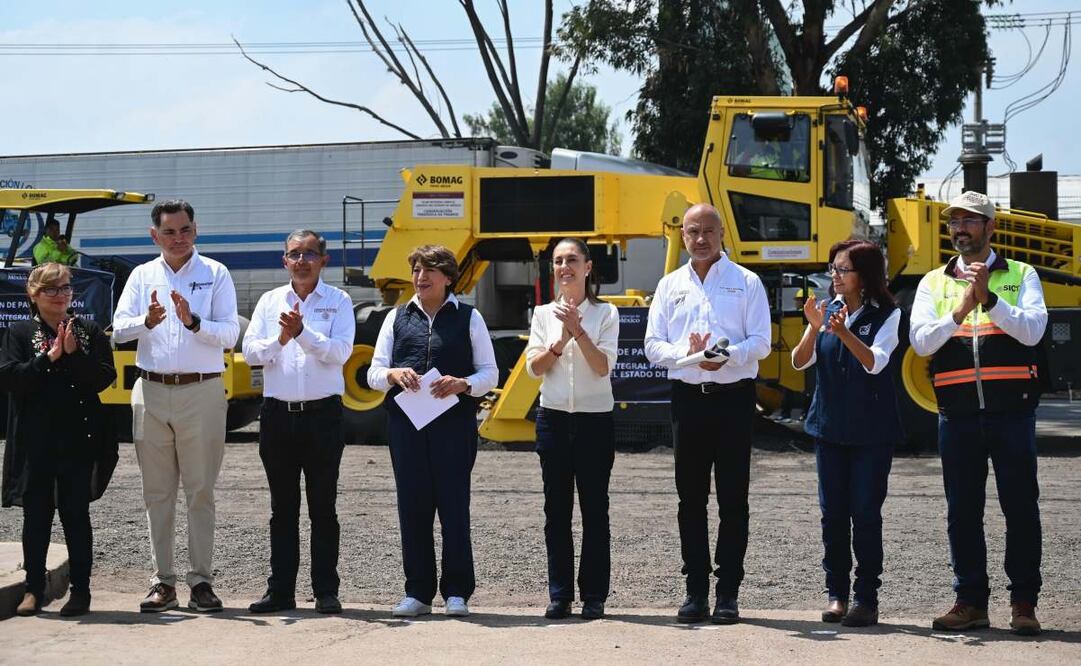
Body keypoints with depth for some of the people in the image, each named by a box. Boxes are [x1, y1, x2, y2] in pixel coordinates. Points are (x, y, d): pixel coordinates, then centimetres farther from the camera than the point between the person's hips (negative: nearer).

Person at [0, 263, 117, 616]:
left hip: (78, 439, 0)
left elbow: (104, 378, -1)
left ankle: (80, 590, 7)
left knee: (75, 513, 2)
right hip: (34, 439, 0)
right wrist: (49, 357, -14)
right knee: (36, 512, 4)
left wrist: (74, 354, -13)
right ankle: (34, 589, 13)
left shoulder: (89, 332, 7)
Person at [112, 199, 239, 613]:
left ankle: (201, 581, 4)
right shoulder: (142, 276, 10)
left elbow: (230, 334, -5)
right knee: (157, 493, 6)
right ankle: (162, 582, 11)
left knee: (200, 492, 0)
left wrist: (193, 322, -22)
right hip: (152, 392, 3)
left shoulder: (215, 275, 3)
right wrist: (147, 322, -19)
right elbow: (119, 329, 1)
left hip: (201, 392, -3)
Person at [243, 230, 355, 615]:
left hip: (323, 414, -2)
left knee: (323, 507, 2)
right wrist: (280, 338, -15)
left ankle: (326, 592, 6)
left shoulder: (338, 302, 3)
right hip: (278, 413, 2)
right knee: (283, 508, 7)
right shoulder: (269, 302, 10)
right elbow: (250, 352, 2)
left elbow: (341, 351, -10)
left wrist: (302, 333, -21)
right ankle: (280, 590, 12)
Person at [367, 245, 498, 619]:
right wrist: (394, 374, -10)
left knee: (454, 504, -3)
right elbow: (374, 373, 12)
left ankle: (457, 592, 4)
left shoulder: (468, 318, 8)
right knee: (412, 504, 2)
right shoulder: (397, 318, 14)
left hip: (454, 422, -2)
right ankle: (417, 593, 9)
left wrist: (462, 384, -13)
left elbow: (489, 374, 7)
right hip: (406, 422, 2)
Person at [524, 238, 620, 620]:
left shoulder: (605, 313, 1)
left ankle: (594, 596, 6)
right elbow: (534, 368, 0)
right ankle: (559, 595, 9)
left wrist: (578, 331, -18)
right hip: (554, 418, 2)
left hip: (595, 420, -2)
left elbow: (603, 366, -9)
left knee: (594, 509, 1)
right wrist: (561, 339, -14)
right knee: (556, 510, 4)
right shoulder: (544, 314, 8)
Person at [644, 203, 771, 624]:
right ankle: (696, 592, 11)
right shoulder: (670, 285, 13)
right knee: (690, 499, 5)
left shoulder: (746, 282, 4)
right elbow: (653, 345, 7)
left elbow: (761, 342, -2)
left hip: (733, 398, -3)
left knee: (732, 498, -1)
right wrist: (686, 353, -13)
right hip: (688, 397, 3)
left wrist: (727, 356, -21)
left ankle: (728, 593, 3)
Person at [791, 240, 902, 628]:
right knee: (833, 511, 4)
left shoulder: (887, 315, -4)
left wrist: (844, 332, -34)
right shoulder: (826, 311, 6)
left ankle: (867, 599, 0)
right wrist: (813, 329, -20)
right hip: (829, 425, 4)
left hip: (872, 430, -4)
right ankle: (836, 594, 11)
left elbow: (875, 362, -19)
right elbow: (799, 362, -1)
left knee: (866, 512, -4)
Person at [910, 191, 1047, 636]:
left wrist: (989, 298, -18)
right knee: (963, 511, 6)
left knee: (1020, 507, 0)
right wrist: (961, 310, -15)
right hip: (958, 412, 2)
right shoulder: (934, 283, 13)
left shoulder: (1021, 276, 7)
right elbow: (921, 341, -1)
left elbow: (1032, 330, -8)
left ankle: (1024, 603, 7)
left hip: (1011, 410, -2)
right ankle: (971, 602, 14)